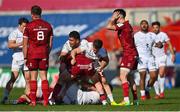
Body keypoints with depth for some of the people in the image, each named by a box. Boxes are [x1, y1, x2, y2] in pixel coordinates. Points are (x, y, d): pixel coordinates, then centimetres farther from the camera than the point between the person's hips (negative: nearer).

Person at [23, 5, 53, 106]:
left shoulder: (29, 26, -5)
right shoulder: (48, 25, 6)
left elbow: (25, 44, -4)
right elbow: (50, 43, 8)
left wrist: (25, 57, 1)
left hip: (32, 53, -2)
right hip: (44, 54, 2)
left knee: (33, 77, 2)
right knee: (44, 77, 5)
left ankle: (33, 101, 0)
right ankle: (45, 100, 0)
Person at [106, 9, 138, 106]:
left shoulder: (123, 25, -14)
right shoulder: (127, 25, 16)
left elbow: (109, 26, -21)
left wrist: (113, 18, -7)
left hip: (129, 54, -10)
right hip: (133, 54, 10)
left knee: (123, 76, -14)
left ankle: (126, 100, -21)